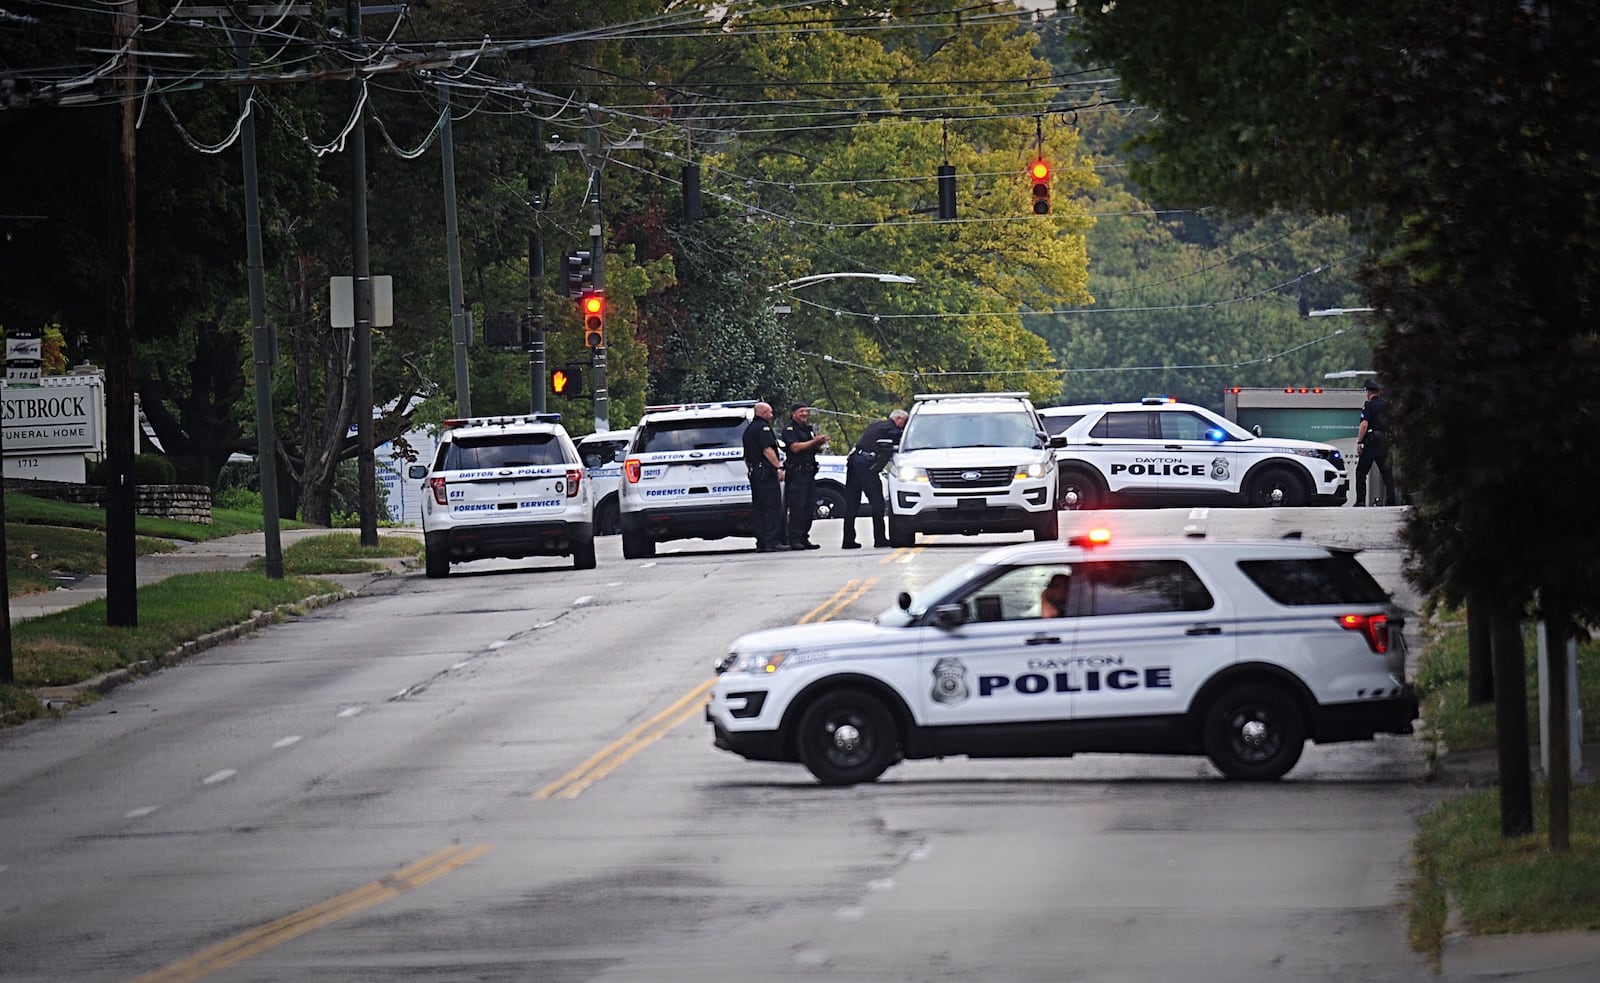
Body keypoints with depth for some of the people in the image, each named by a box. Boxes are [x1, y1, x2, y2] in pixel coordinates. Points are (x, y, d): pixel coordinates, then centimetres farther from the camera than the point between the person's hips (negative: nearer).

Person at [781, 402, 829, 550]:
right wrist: (814, 441, -15)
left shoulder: (809, 429, 22)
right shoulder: (789, 429, -2)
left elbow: (818, 449, 23)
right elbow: (795, 447, -16)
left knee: (809, 507, 7)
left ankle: (804, 538, 12)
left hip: (809, 473, 8)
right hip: (796, 473, -8)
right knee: (797, 507, -12)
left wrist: (821, 443, -1)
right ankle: (794, 539, -13)